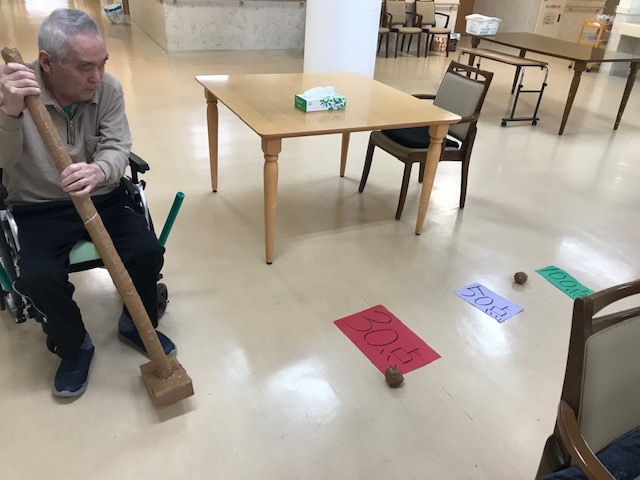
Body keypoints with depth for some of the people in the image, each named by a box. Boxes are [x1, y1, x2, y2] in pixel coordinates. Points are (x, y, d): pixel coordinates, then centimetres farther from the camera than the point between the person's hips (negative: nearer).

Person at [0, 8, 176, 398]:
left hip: (103, 199, 2)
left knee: (148, 252, -19)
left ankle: (137, 326, 11)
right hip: (39, 209, -1)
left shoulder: (109, 88, -9)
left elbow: (118, 148, -13)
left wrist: (98, 171, -37)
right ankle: (73, 346, 7)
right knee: (38, 277, -24)